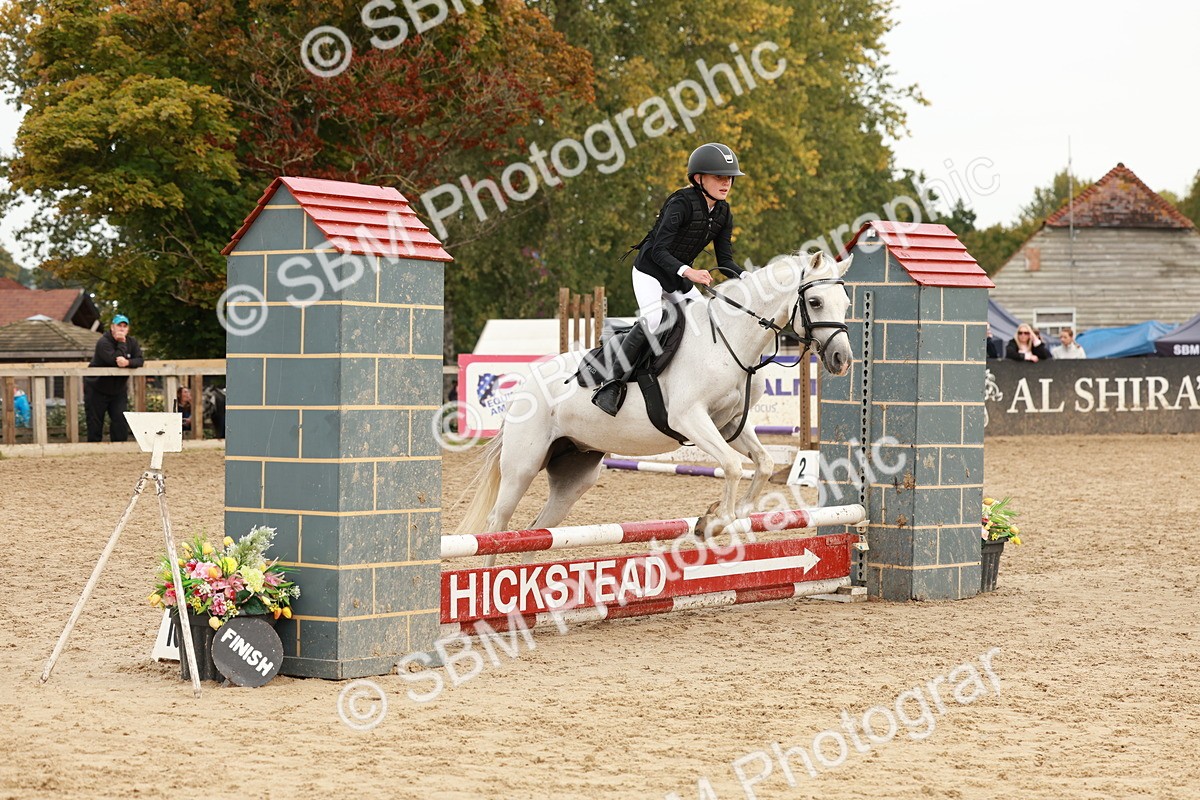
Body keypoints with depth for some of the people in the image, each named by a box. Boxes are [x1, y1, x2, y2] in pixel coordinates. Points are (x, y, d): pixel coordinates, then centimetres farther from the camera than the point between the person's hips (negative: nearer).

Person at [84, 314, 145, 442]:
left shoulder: (132, 342, 1)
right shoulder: (103, 343, -17)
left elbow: (140, 360, -13)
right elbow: (114, 360, -30)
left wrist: (128, 362, -32)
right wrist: (122, 343, -24)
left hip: (118, 390, 4)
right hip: (97, 389, -4)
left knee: (120, 420, -4)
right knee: (95, 422, 0)